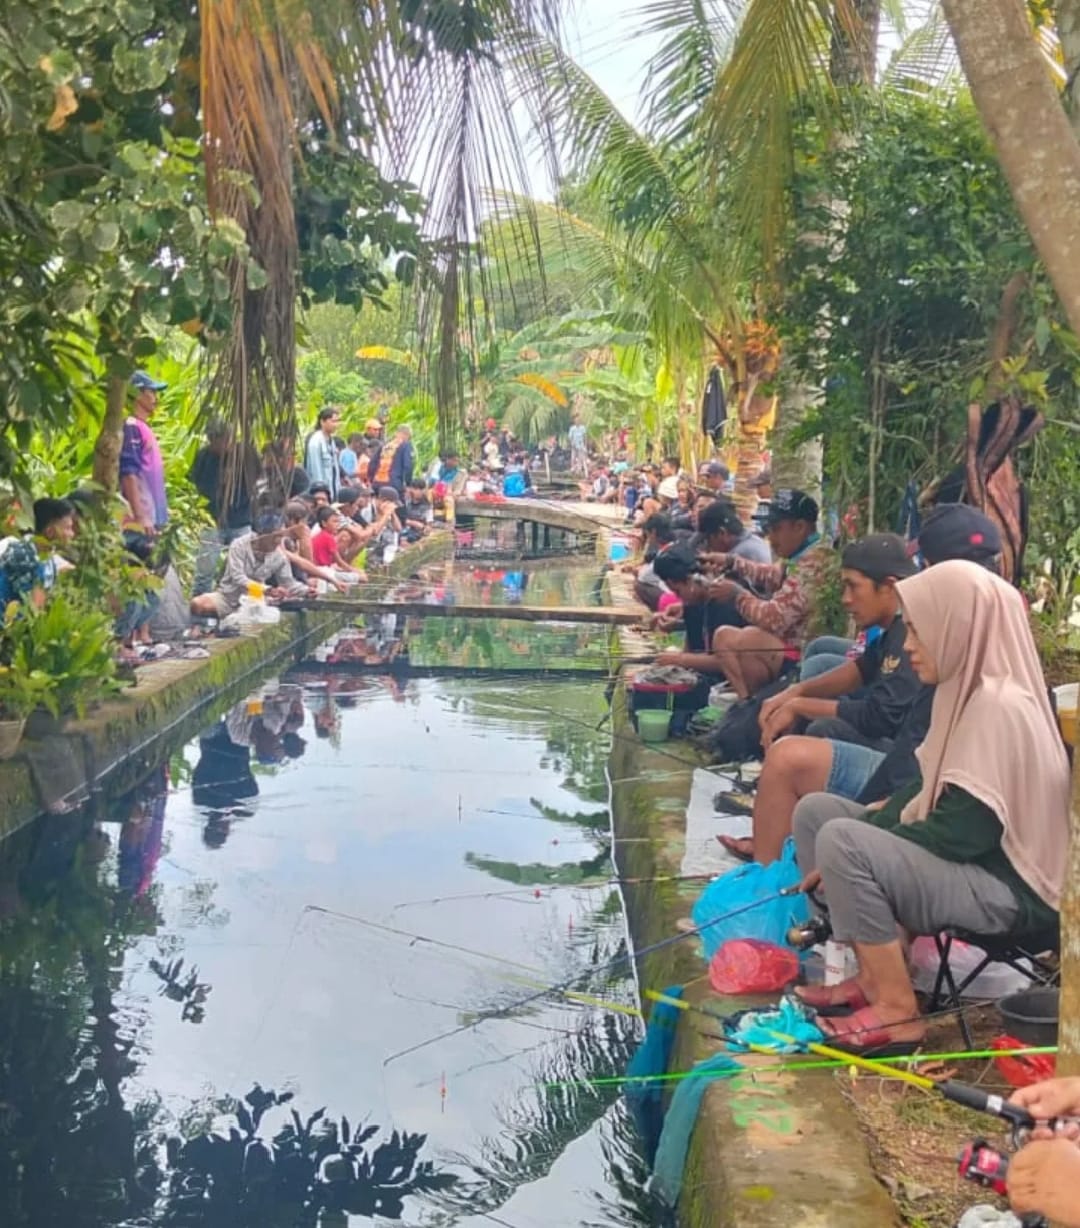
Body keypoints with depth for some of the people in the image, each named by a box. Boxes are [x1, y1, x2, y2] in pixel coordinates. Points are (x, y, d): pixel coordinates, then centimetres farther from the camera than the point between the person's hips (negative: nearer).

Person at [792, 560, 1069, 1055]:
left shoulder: (1000, 705, -22)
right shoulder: (969, 690, 9)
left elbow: (963, 832, -25)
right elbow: (929, 792, 13)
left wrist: (844, 852, -17)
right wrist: (871, 821, -3)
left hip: (1004, 886, -10)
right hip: (968, 861, 10)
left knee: (842, 842, -28)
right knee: (815, 810, 7)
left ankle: (898, 1011, -15)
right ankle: (872, 975, 5)